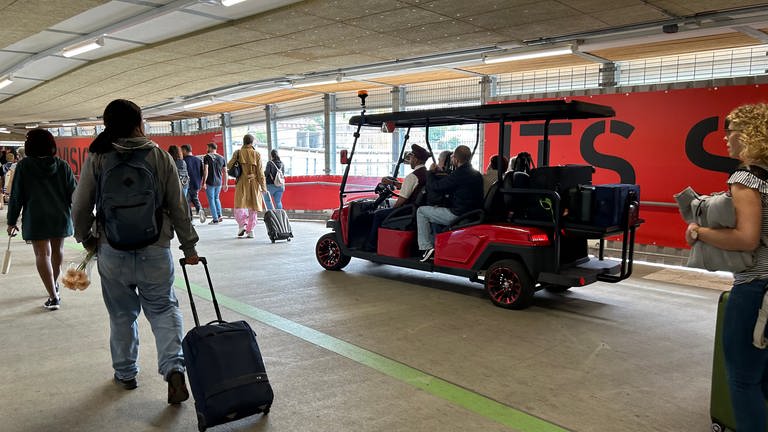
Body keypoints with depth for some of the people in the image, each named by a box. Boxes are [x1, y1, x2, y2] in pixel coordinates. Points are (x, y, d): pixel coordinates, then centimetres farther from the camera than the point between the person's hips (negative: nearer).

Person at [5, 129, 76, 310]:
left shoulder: (24, 166, -5)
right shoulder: (62, 166, 0)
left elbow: (16, 196, -4)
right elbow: (73, 193, 1)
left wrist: (12, 221, 4)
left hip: (36, 219, -3)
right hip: (60, 217, 3)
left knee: (42, 255, -1)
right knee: (57, 250, 21)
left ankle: (53, 296, -9)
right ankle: (54, 284, 41)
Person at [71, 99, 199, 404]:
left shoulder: (96, 159, -4)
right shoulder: (160, 156, -5)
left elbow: (80, 207, 0)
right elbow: (178, 206, -3)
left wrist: (86, 238, 19)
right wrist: (189, 246, 7)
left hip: (112, 253, 1)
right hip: (155, 252, -1)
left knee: (122, 314, 17)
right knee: (164, 309, 12)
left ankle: (125, 373, 32)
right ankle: (174, 369, -4)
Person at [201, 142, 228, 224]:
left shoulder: (207, 157, -8)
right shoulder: (222, 158, 7)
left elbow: (206, 170, -15)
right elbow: (225, 172, 7)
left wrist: (204, 182, -13)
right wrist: (225, 184, 13)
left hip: (210, 183, -5)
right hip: (219, 182, 5)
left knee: (211, 200, 4)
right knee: (216, 198, 23)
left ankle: (215, 219, 3)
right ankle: (219, 215, 12)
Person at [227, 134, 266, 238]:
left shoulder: (238, 153, -2)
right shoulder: (257, 154, -2)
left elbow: (229, 165, 2)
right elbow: (260, 172, -4)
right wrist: (263, 186, 0)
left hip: (242, 183, -1)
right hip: (254, 183, 1)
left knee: (239, 206, 5)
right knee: (252, 207, 8)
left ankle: (242, 224, -19)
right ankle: (250, 231, 9)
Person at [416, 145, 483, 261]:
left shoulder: (458, 175, -19)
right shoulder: (477, 174, 10)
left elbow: (433, 187, -13)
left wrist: (431, 172, 5)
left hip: (457, 215, -9)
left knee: (421, 211, 3)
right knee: (435, 210, 30)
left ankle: (426, 248, -1)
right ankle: (435, 246, 28)